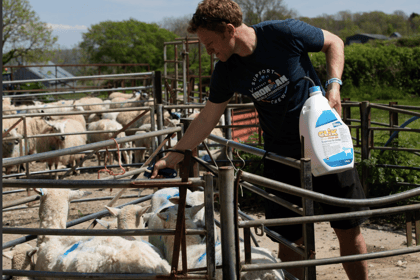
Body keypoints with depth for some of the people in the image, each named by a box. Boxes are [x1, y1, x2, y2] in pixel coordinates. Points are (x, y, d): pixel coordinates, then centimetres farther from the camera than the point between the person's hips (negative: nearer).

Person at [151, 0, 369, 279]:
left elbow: (333, 42, 0)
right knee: (290, 239, -2)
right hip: (281, 154, 2)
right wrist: (173, 157, 7)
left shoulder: (286, 33, -15)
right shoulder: (226, 72, -4)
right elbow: (207, 118, 6)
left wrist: (333, 84, -14)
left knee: (349, 230, 1)